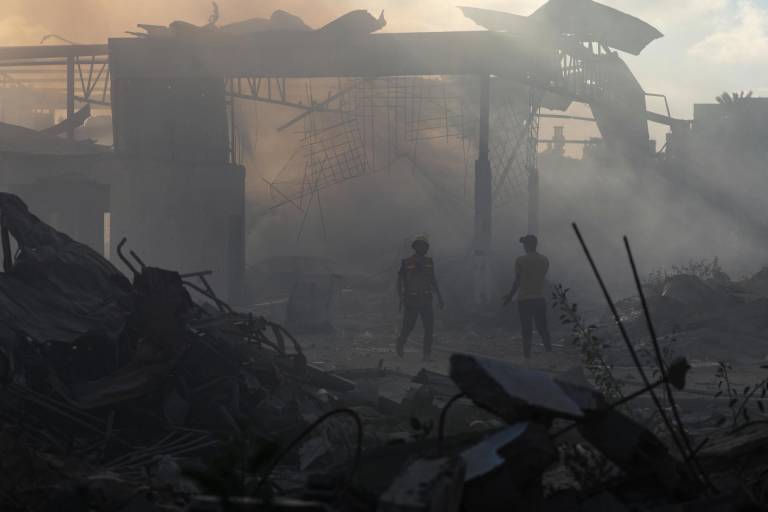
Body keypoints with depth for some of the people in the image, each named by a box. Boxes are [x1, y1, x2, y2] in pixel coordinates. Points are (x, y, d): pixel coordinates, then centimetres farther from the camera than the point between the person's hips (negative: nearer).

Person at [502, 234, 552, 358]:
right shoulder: (544, 260, 5)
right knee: (542, 328, 12)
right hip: (540, 298, 4)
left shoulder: (520, 260, -8)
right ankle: (549, 351, 8)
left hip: (524, 299, -3)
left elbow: (517, 281, -7)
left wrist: (510, 296, 6)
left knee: (527, 330, 1)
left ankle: (527, 354, 1)